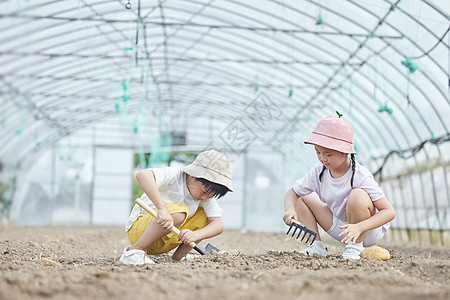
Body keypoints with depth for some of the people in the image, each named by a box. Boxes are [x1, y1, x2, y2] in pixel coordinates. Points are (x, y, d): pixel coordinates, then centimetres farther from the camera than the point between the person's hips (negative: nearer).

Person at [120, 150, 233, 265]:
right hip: (137, 230, -7)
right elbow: (142, 175, -42)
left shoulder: (207, 191, -4)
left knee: (206, 215, -5)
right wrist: (162, 208, -50)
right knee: (178, 213, -33)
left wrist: (195, 235, -33)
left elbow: (218, 224, -12)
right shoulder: (174, 175, -23)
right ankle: (134, 251, -22)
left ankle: (179, 255, 1)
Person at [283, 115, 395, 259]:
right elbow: (292, 193, 2)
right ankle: (316, 246, -1)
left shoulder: (361, 176, -27)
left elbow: (389, 212, -29)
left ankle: (355, 247, -15)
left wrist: (359, 227, -44)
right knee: (302, 197, 0)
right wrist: (289, 209, -22)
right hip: (341, 229, 6)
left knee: (358, 196, -35)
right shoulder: (318, 172, -10)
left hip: (369, 231, -6)